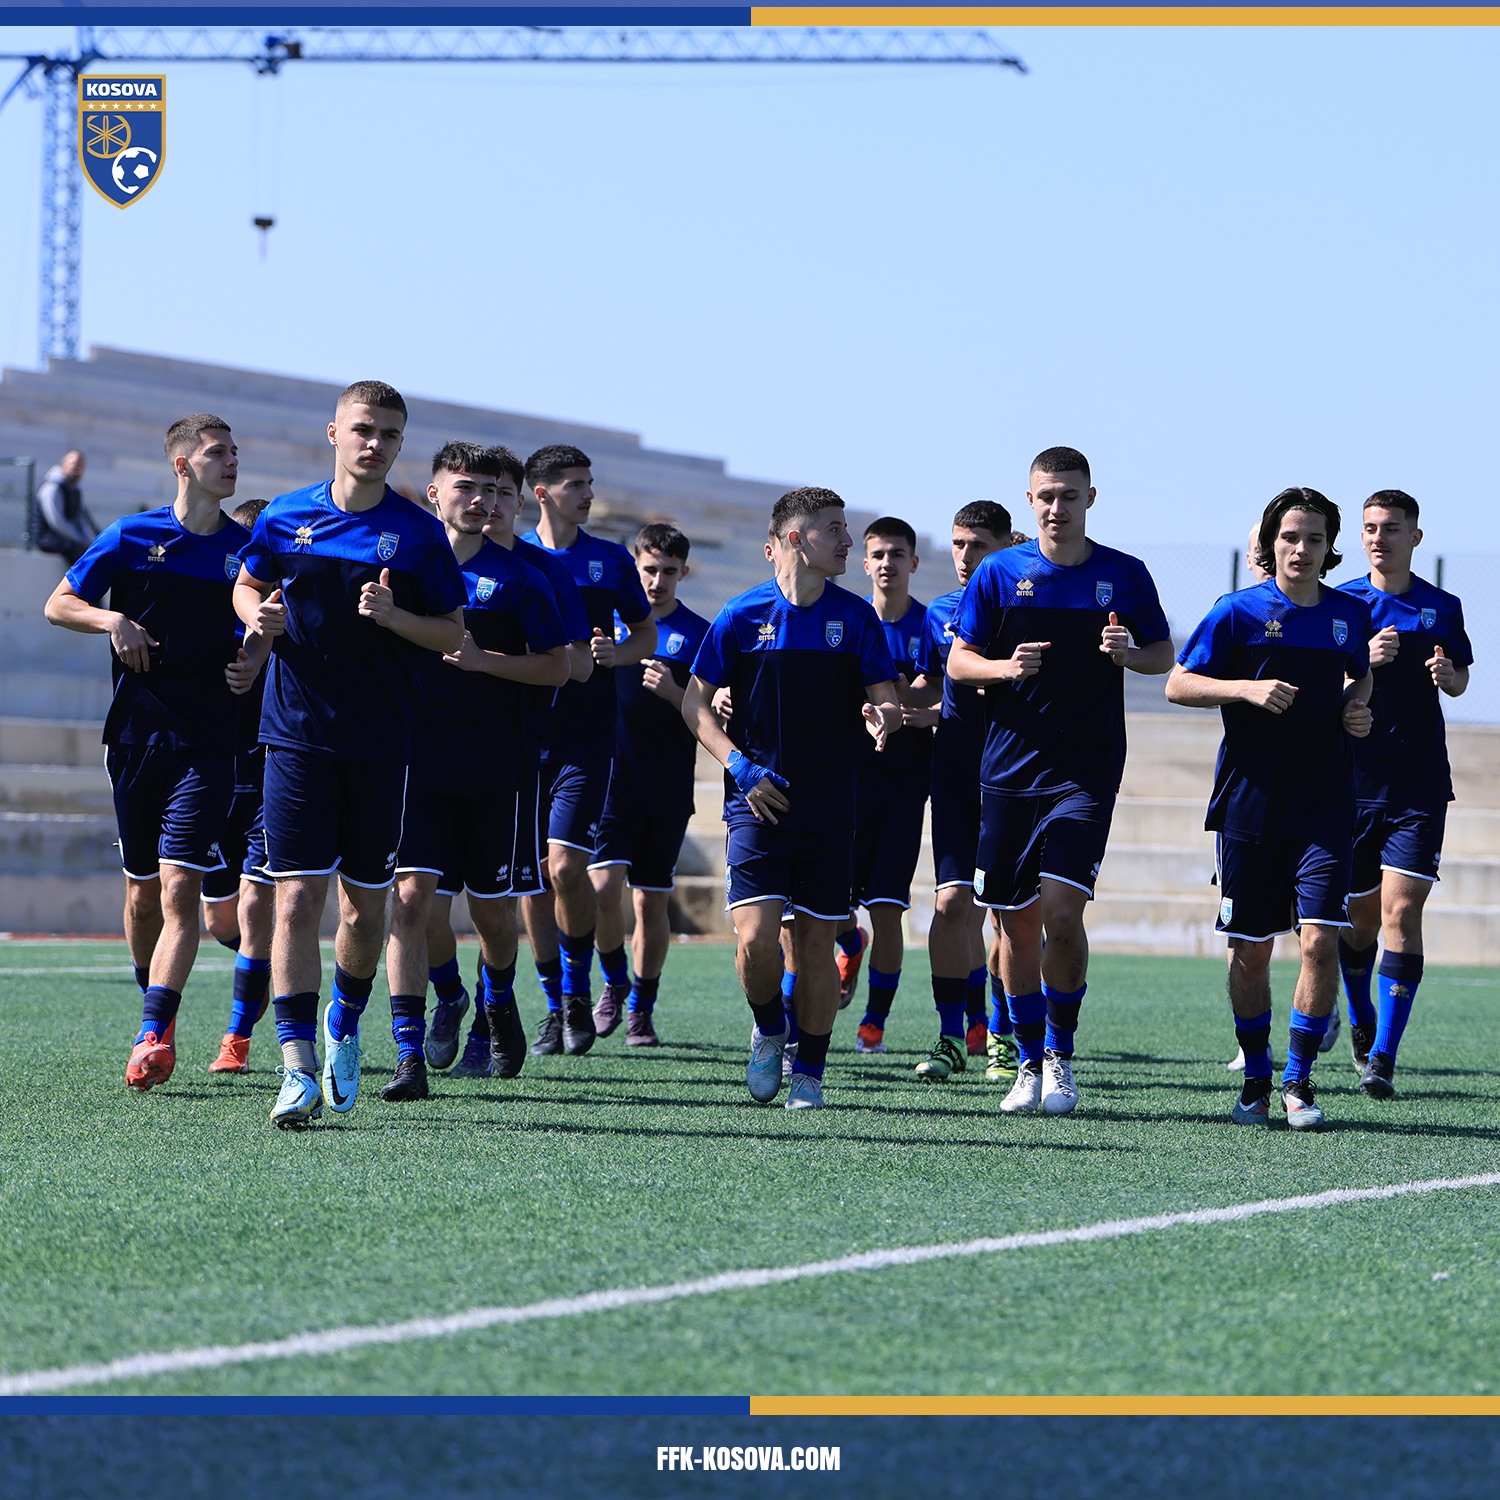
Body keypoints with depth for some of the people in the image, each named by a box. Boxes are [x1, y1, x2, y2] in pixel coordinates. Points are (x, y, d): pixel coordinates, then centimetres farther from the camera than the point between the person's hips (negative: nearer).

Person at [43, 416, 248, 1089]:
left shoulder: (248, 547, 7)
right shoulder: (131, 537, 3)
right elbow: (59, 604, 8)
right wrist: (112, 619, -11)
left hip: (207, 745, -1)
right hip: (137, 734, 1)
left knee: (179, 888, -15)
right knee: (142, 890, 10)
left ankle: (153, 1034, -22)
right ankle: (157, 1007, 31)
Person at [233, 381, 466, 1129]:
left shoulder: (419, 533, 0)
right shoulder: (285, 518, 4)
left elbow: (453, 633, 3)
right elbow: (247, 586, 20)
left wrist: (393, 616, -16)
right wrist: (257, 614, -3)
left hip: (380, 744, 0)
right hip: (297, 737, 0)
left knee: (366, 908, 9)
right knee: (296, 899, -11)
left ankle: (345, 1025, 36)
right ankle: (298, 1069, -13)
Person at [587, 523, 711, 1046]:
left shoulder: (699, 635, 3)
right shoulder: (607, 619, 6)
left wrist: (672, 693, -16)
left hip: (668, 789, 0)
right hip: (612, 780, 0)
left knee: (651, 902, 5)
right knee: (603, 885, -15)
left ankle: (641, 1007, 19)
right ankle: (615, 982, 9)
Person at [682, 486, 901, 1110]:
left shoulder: (856, 618, 6)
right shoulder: (742, 615, 0)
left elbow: (886, 700, 7)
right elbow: (695, 703, 5)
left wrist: (882, 717, -17)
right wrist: (739, 765, -7)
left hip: (829, 808, 2)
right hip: (758, 802, -2)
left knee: (817, 942, 1)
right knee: (756, 937, -14)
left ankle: (809, 1073, 14)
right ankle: (768, 1030, 15)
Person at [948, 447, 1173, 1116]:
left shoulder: (1125, 575, 3)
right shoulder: (999, 572, 3)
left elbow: (1164, 655, 12)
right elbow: (957, 661, 6)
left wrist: (1129, 654, -10)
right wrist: (1006, 666, -14)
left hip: (1086, 775, -2)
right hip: (1008, 771, 2)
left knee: (1062, 910, -15)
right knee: (1016, 923, 5)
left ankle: (1060, 1055, 2)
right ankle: (1030, 1062, 19)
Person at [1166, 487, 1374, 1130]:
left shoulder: (1349, 613, 8)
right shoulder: (1239, 611, -3)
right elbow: (1178, 685, -2)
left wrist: (1357, 707, 6)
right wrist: (1248, 688, -16)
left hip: (1325, 806, 2)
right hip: (1250, 805, -1)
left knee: (1320, 939, -12)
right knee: (1250, 949, 5)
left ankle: (1298, 1080, 1)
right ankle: (1255, 1081, 22)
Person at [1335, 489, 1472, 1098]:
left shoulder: (1443, 608, 7)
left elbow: (1459, 680, 21)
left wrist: (1448, 674, -3)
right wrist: (1365, 660, -17)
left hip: (1419, 785, -1)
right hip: (1353, 782, 1)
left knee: (1401, 912, -13)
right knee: (1360, 918, 9)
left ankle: (1383, 1057, -15)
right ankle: (1361, 1021, 37)